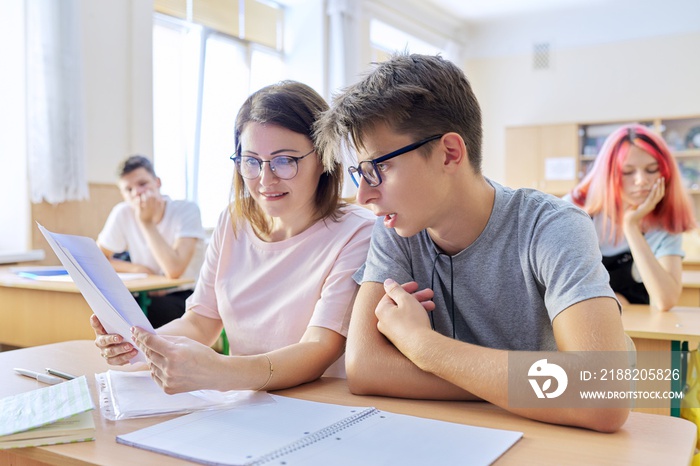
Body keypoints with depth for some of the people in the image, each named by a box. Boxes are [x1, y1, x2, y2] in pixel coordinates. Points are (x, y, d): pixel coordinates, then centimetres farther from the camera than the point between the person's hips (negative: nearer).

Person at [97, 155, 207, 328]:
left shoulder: (187, 210, -15)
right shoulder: (122, 213, -2)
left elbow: (174, 270, -28)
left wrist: (146, 222, -21)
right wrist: (134, 268, -11)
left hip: (186, 298, -3)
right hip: (150, 296, 4)